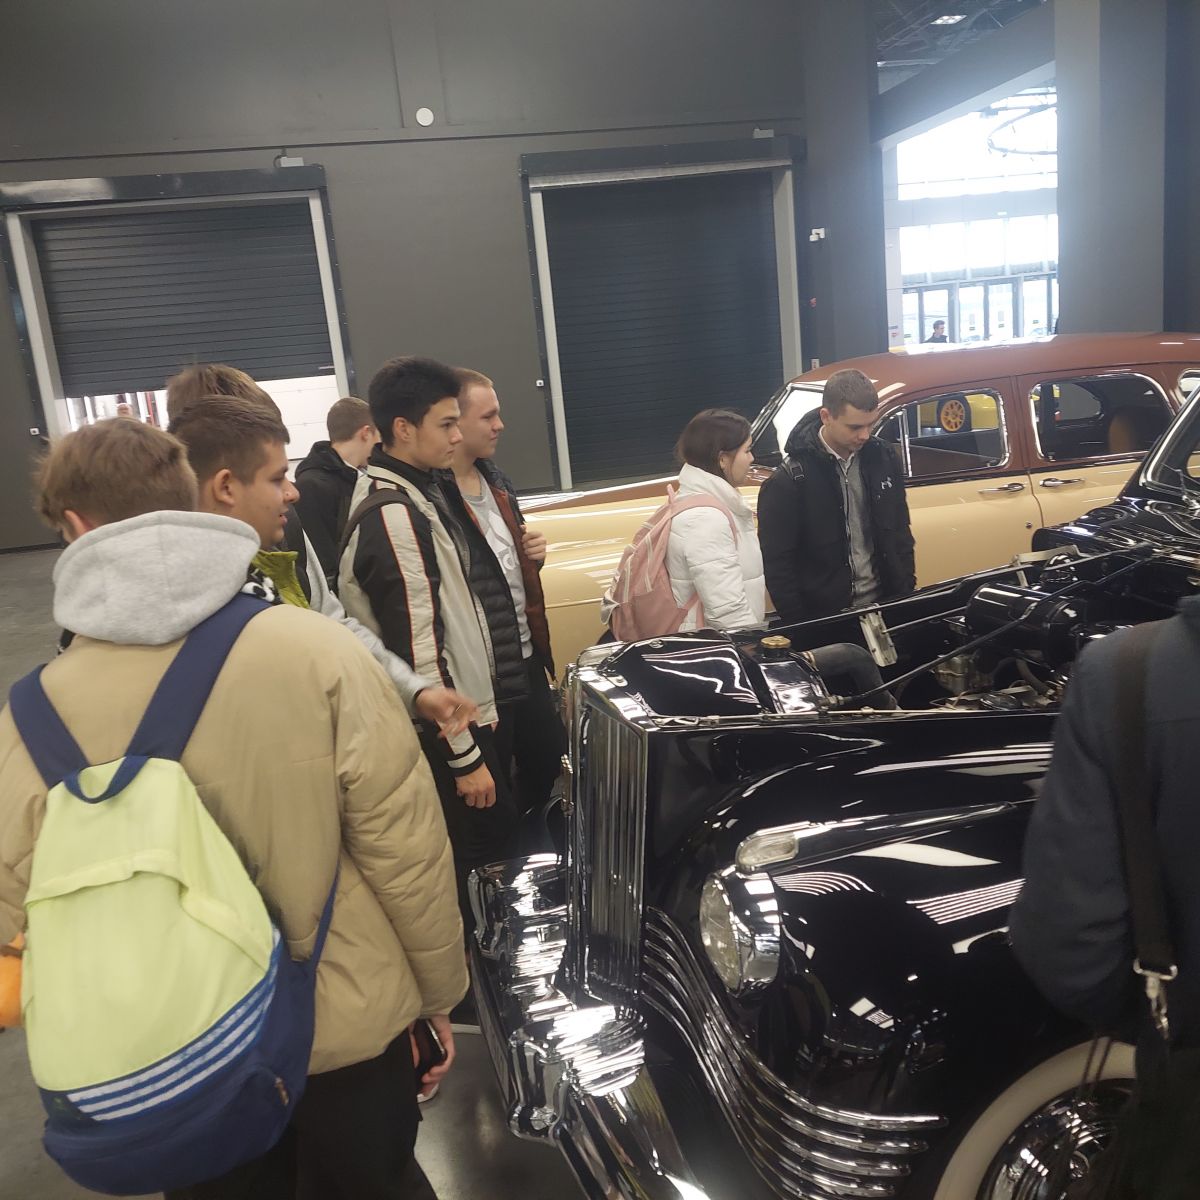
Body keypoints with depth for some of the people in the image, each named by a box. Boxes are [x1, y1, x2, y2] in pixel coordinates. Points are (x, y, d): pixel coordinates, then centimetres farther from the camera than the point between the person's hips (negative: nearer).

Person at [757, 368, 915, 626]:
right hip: (824, 620, -4)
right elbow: (777, 566, -12)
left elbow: (900, 533, 11)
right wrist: (801, 628, -13)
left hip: (885, 607, 5)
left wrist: (908, 593, 7)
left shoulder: (883, 458, 0)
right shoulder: (788, 482, -16)